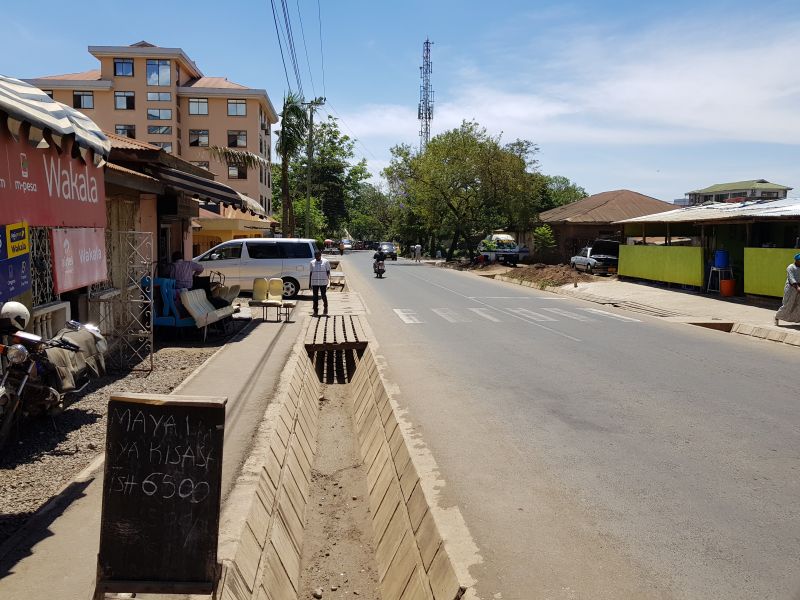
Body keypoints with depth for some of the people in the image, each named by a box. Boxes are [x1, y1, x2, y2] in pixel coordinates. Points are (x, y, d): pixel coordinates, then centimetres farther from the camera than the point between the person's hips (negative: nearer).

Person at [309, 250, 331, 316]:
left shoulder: (325, 262, 1)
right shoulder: (312, 262, 9)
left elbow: (328, 271, 2)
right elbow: (311, 273, 12)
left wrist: (328, 279, -10)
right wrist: (310, 283, 9)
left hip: (323, 282, -2)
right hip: (314, 283, 2)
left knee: (323, 296, 3)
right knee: (315, 296, 2)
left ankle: (325, 308, 27)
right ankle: (315, 311, 8)